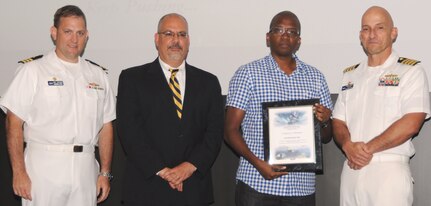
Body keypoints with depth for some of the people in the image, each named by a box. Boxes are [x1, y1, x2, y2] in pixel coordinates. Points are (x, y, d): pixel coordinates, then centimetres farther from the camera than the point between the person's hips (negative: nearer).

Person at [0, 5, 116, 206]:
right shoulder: (32, 70, 0)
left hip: (85, 168, 3)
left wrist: (105, 173, 7)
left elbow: (106, 127, 11)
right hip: (44, 167, -3)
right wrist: (19, 172, -11)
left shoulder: (98, 75, 11)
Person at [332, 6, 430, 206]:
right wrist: (348, 146, -9)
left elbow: (411, 124, -12)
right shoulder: (350, 75, 14)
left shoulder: (411, 70, -2)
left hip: (389, 170, -4)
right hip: (350, 170, 5)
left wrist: (367, 148, -12)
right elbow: (338, 122, 11)